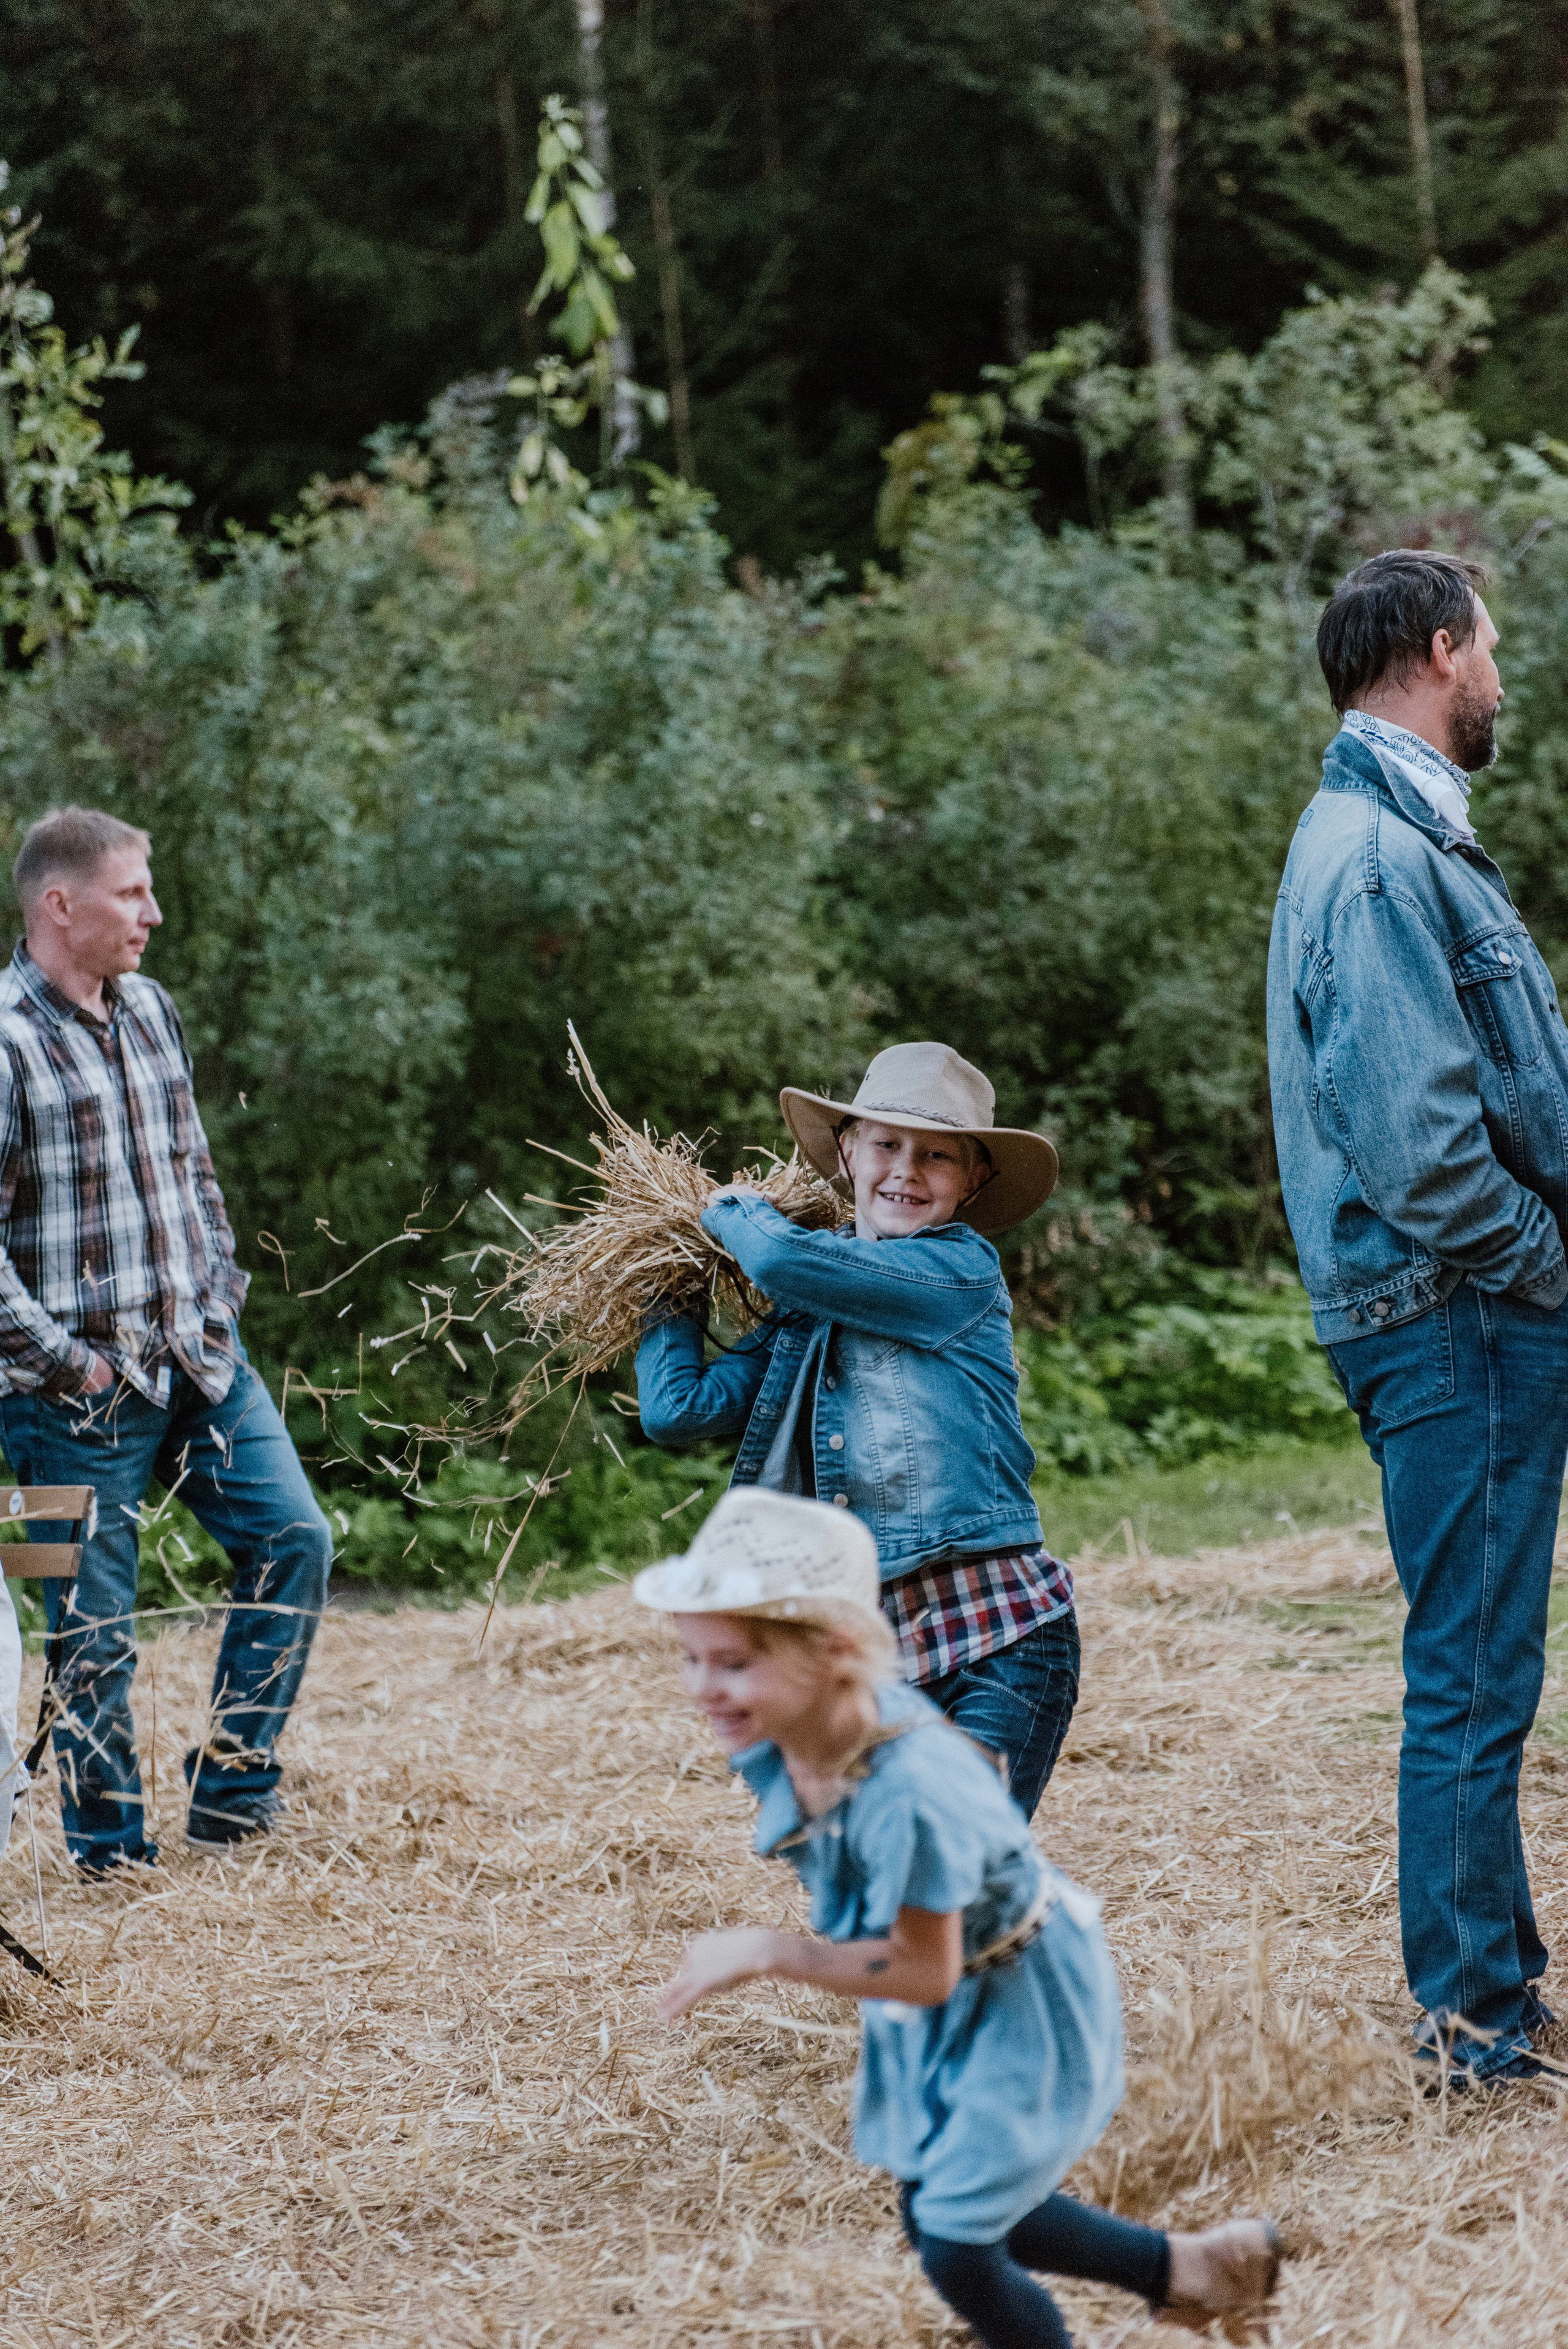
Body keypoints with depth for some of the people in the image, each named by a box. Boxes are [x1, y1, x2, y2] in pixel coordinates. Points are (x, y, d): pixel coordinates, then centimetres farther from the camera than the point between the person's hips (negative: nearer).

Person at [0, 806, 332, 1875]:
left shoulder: (151, 1010, 10)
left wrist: (221, 1294, 10)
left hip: (200, 1358, 7)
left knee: (293, 1538, 3)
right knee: (95, 1628, 1)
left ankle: (232, 1789, 14)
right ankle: (112, 1853, 13)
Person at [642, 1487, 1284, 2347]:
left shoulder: (910, 1794, -42)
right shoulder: (773, 1743, -18)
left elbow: (923, 1972, -31)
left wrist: (766, 1953, -29)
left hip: (1024, 2007, -9)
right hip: (944, 2013, 9)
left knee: (958, 2253, -4)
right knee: (942, 2214, 23)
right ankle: (1189, 2267, 41)